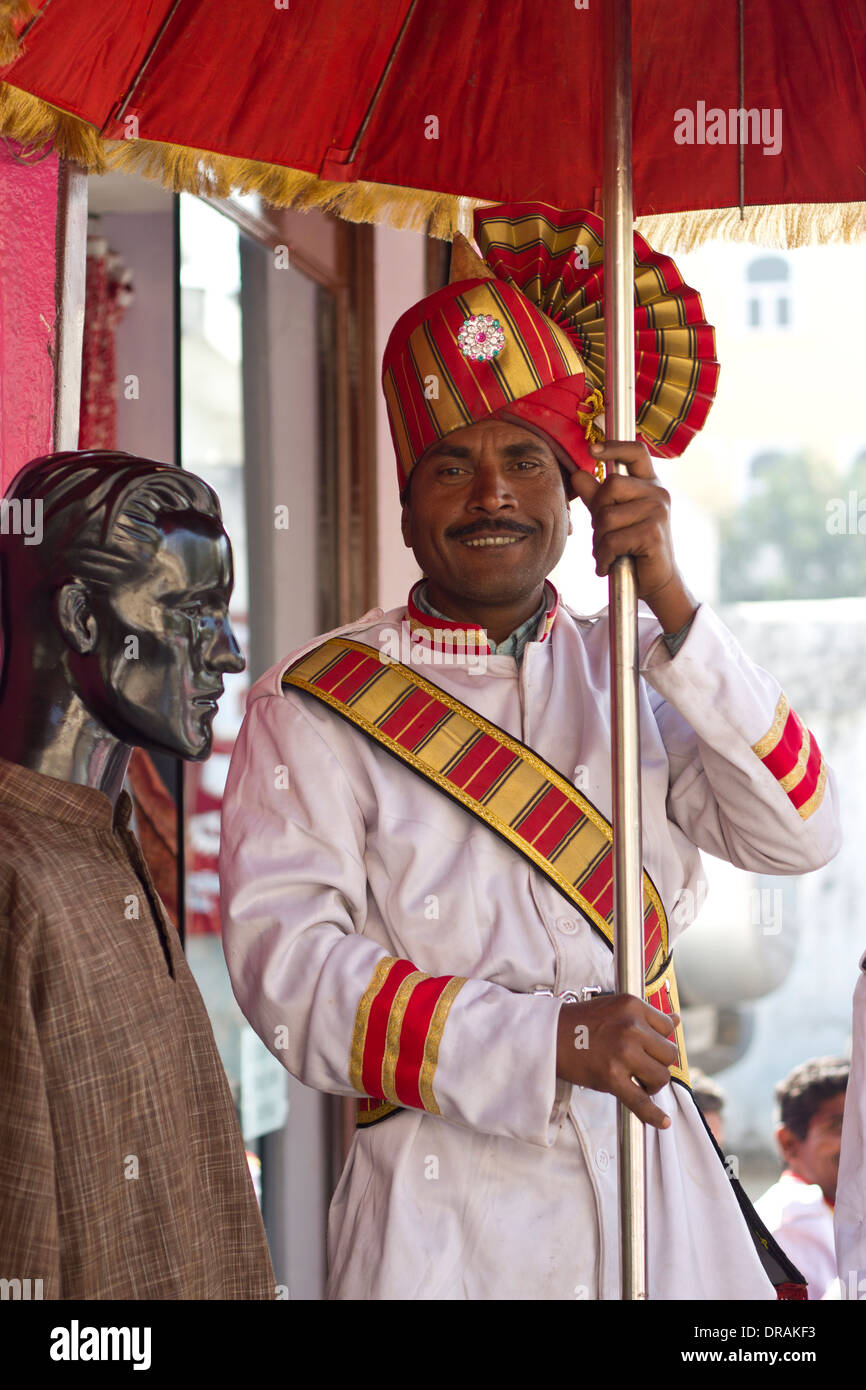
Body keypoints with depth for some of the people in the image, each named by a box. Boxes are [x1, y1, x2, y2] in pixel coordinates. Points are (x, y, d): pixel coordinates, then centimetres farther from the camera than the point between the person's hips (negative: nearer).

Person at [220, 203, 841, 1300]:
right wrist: (545, 1041, -19)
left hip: (652, 1176, 3)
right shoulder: (315, 702, 0)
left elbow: (798, 836, -4)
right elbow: (285, 962, -9)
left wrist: (670, 604, -14)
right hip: (443, 1207, -2)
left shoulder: (635, 673, 9)